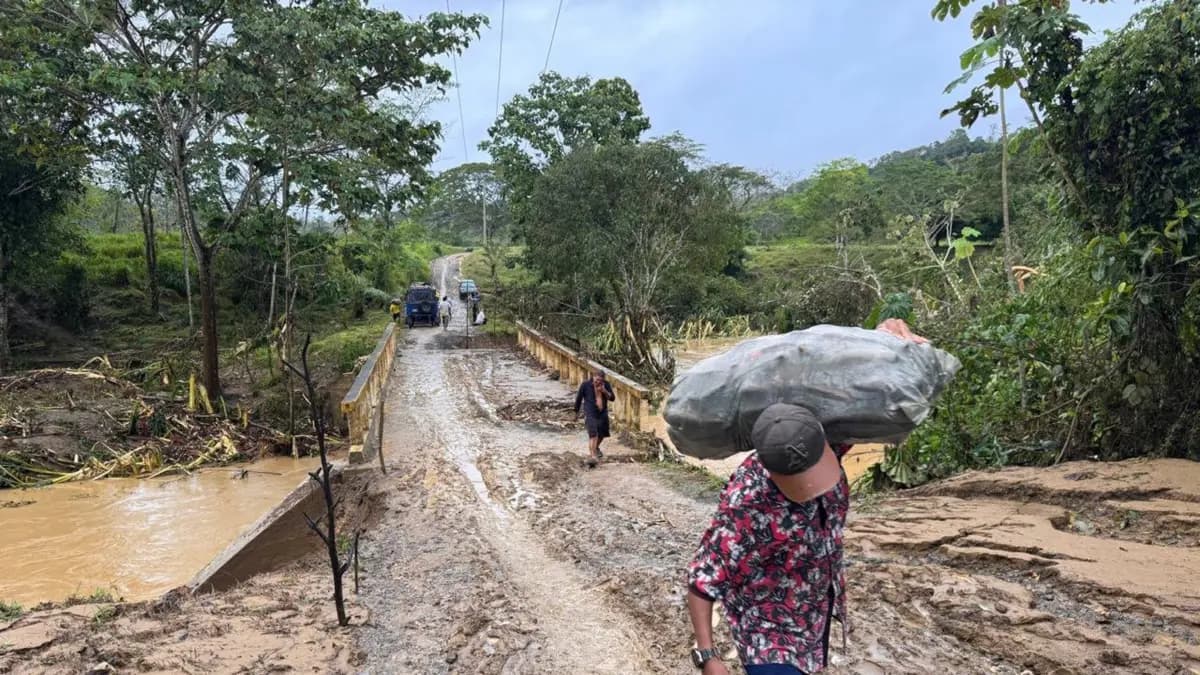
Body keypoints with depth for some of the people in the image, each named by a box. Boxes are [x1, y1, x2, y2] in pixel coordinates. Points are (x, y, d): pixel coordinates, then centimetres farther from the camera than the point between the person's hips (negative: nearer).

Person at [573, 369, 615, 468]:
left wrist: (605, 391, -21)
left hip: (602, 413, 5)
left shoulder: (606, 384, -2)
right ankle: (592, 456, -22)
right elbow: (579, 398, 1)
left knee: (602, 434, 19)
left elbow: (613, 398, -3)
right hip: (590, 414, -5)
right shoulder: (585, 384, -11)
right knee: (593, 435, -19)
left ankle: (596, 448, 47)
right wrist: (576, 411, 10)